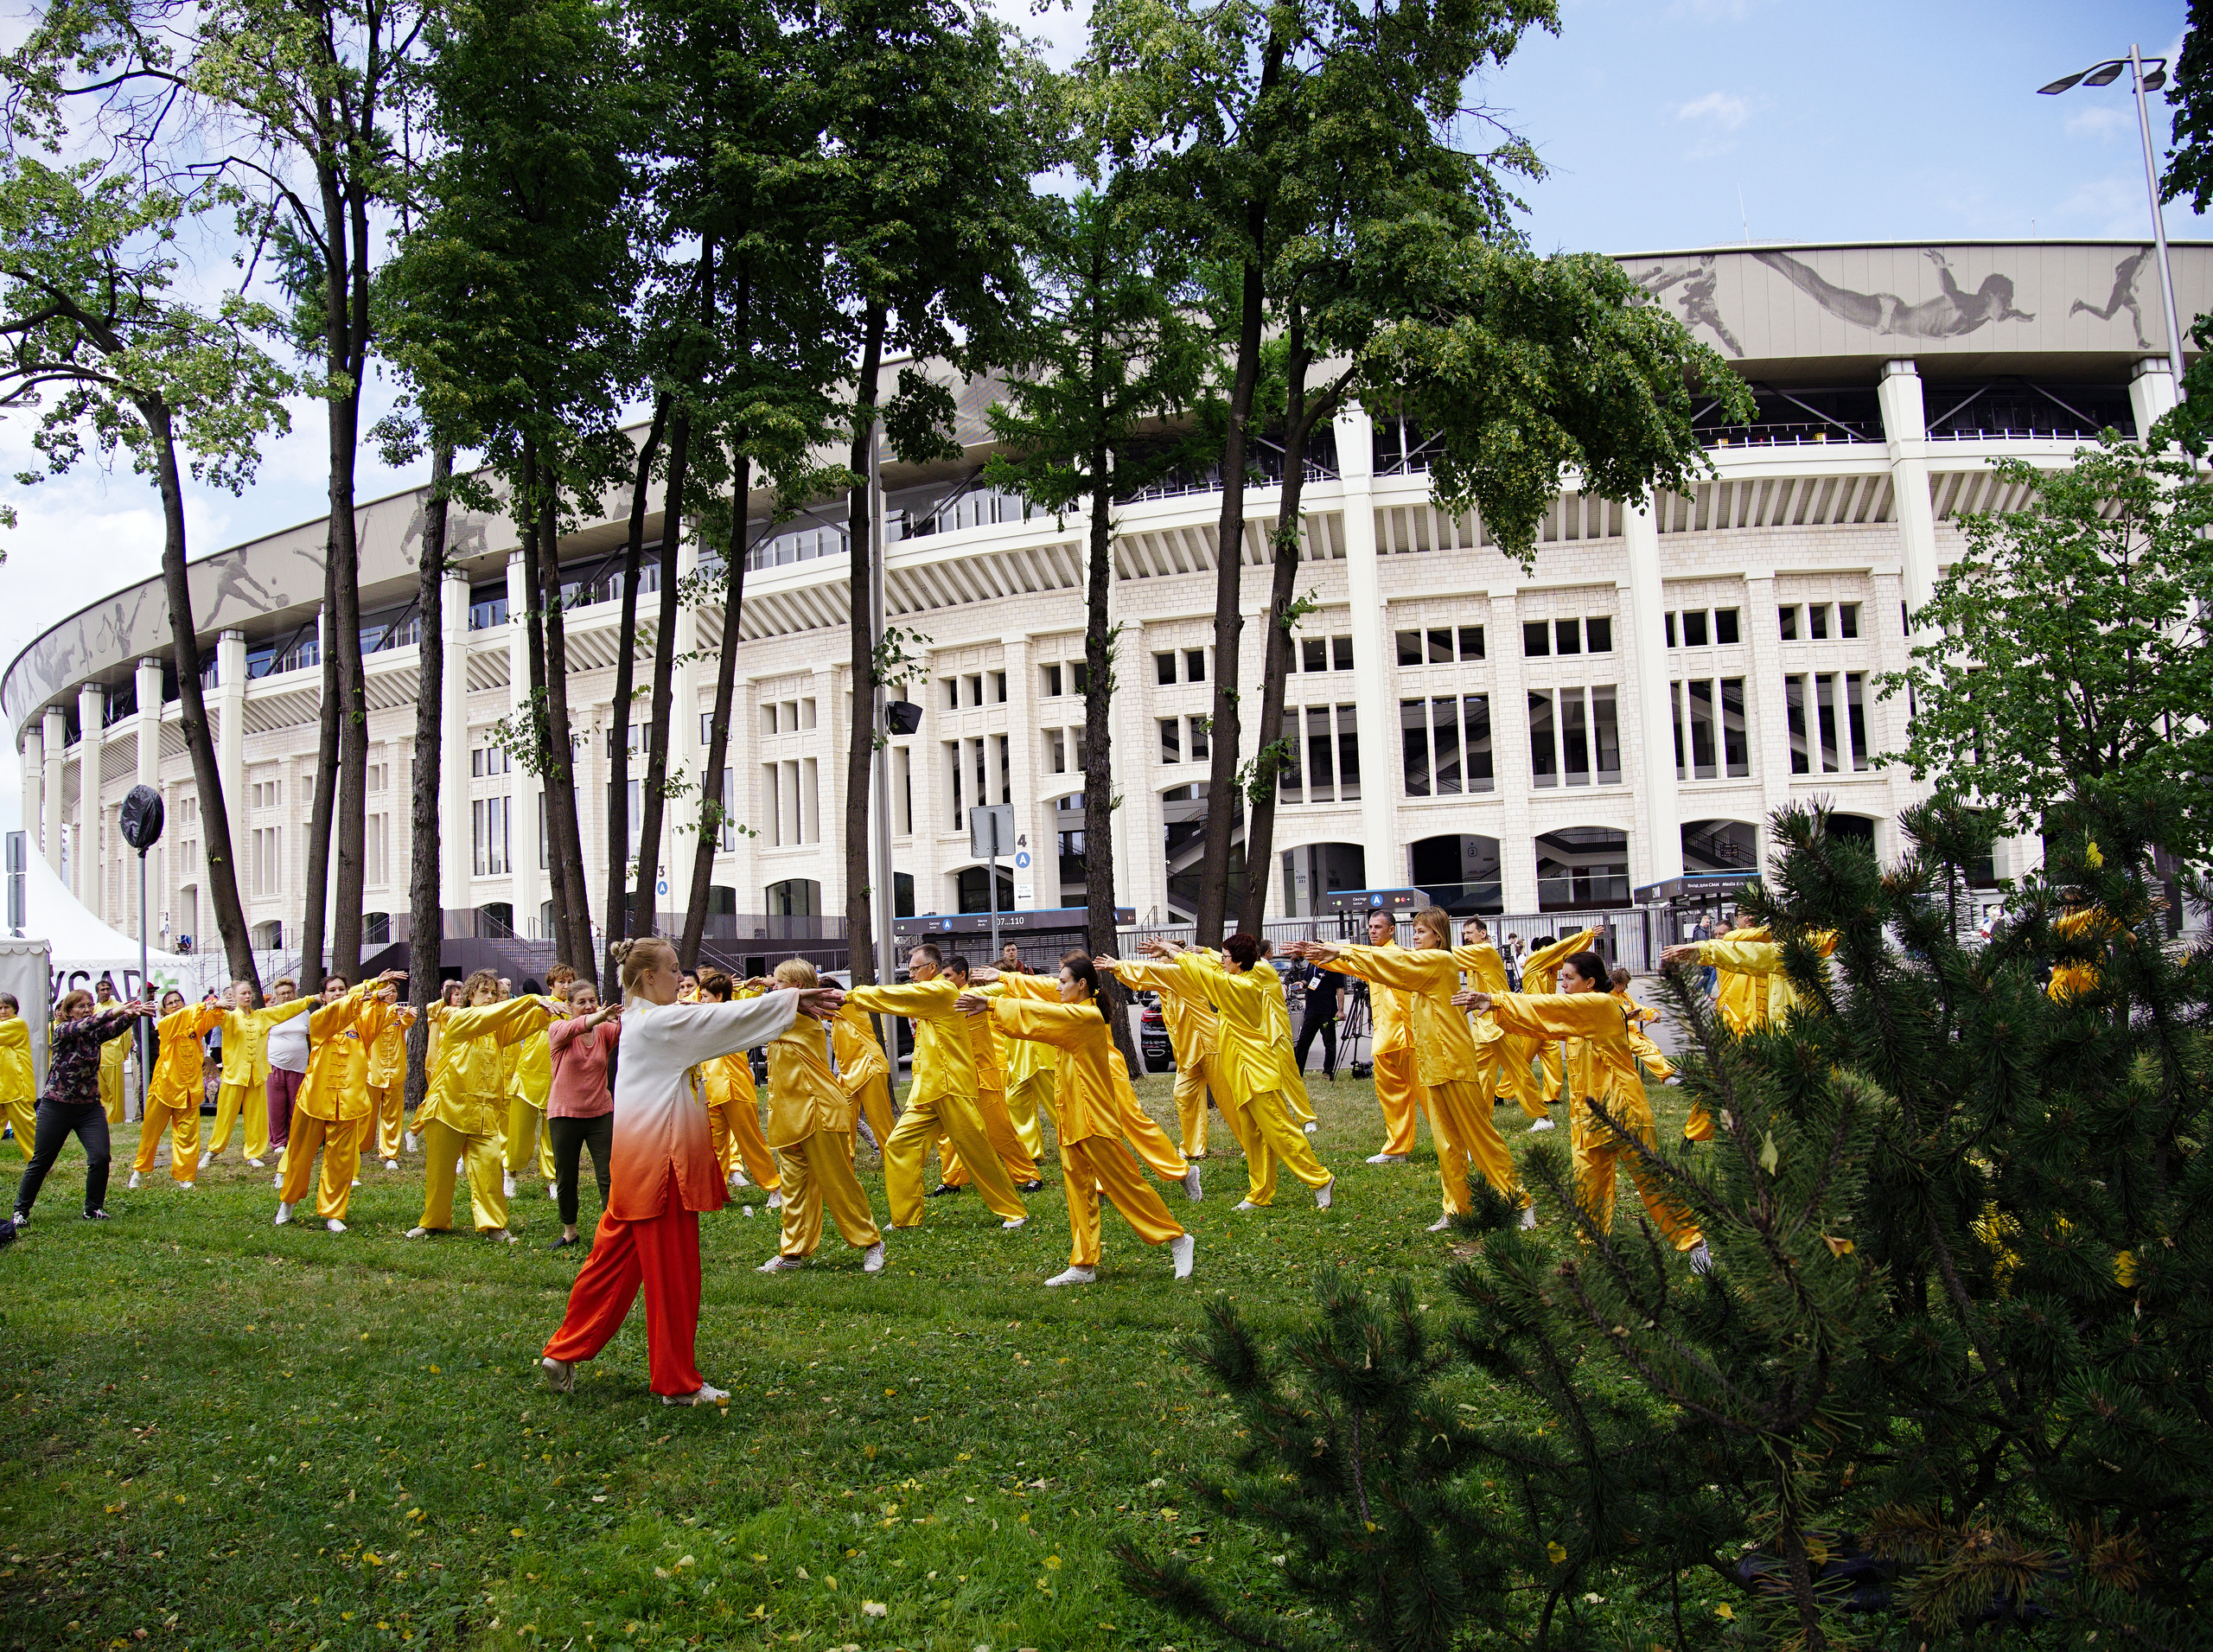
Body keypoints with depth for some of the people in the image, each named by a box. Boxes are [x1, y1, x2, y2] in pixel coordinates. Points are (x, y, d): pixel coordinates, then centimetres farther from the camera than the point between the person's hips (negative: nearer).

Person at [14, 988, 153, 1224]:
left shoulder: (96, 1032, 2)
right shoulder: (62, 1031, -10)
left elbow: (117, 1028, -18)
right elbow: (83, 1027, -30)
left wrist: (132, 1015, -40)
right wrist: (114, 1012, -46)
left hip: (90, 1107, 3)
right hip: (56, 1107, -3)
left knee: (100, 1158, -9)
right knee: (41, 1161, 6)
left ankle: (93, 1209, 7)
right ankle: (21, 1210, 22)